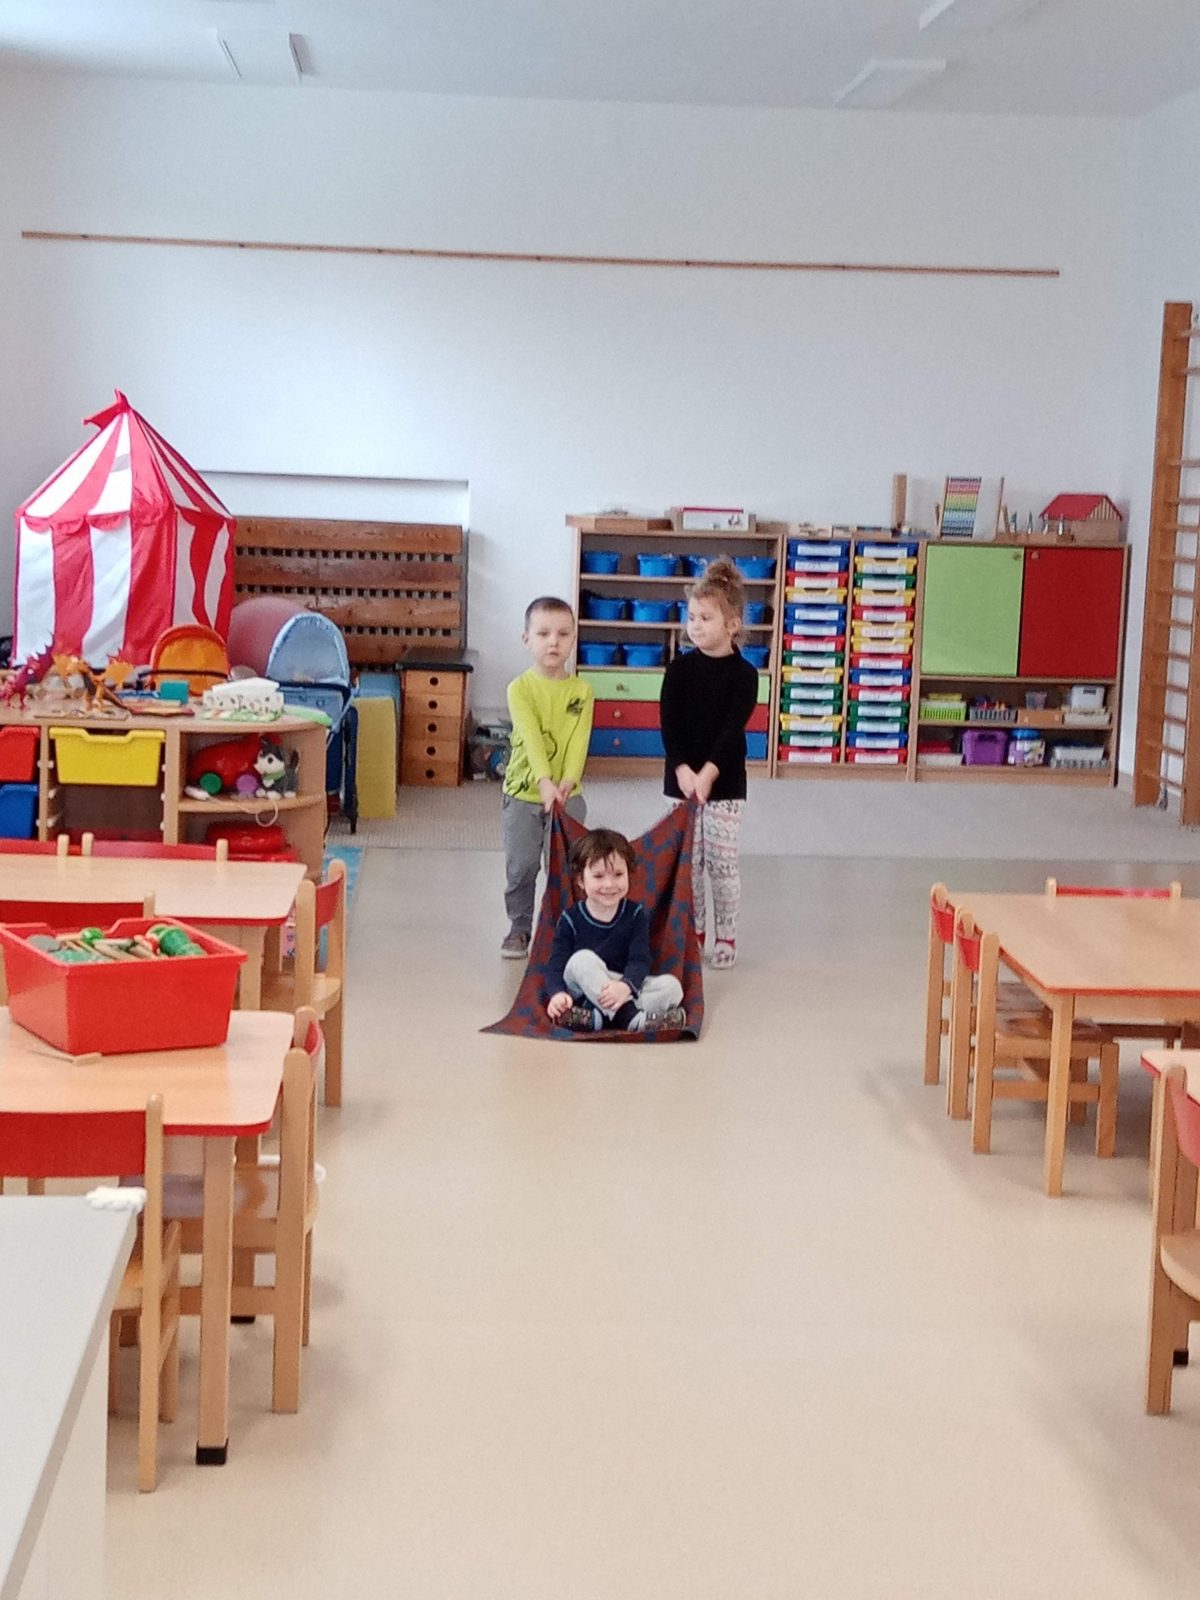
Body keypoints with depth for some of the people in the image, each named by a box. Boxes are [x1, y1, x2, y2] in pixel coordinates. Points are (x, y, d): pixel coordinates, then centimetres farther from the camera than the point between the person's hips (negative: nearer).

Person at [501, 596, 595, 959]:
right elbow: (531, 738, -20)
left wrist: (568, 779, -27)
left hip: (567, 794, 1)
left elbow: (578, 740, -11)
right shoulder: (520, 688, -8)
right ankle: (519, 927, 21)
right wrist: (544, 780, -33)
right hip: (522, 792, -1)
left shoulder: (581, 691, 0)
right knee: (521, 866, 5)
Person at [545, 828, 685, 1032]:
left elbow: (640, 960, -12)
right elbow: (556, 966, -10)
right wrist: (557, 994, -33)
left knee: (672, 986, -22)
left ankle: (595, 1018, -36)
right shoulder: (571, 920, -4)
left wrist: (625, 986, -35)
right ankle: (632, 1018, -40)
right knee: (582, 960, -30)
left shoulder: (636, 914, -1)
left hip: (626, 990, 2)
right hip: (585, 991, -2)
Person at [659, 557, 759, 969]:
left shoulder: (743, 674, -5)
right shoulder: (679, 670, 2)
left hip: (725, 782, -2)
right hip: (681, 778, 3)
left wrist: (707, 773, -24)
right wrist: (682, 770, -18)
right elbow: (669, 725, -5)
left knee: (722, 862, 1)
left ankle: (726, 936, 11)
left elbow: (732, 730, -14)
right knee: (687, 861, 7)